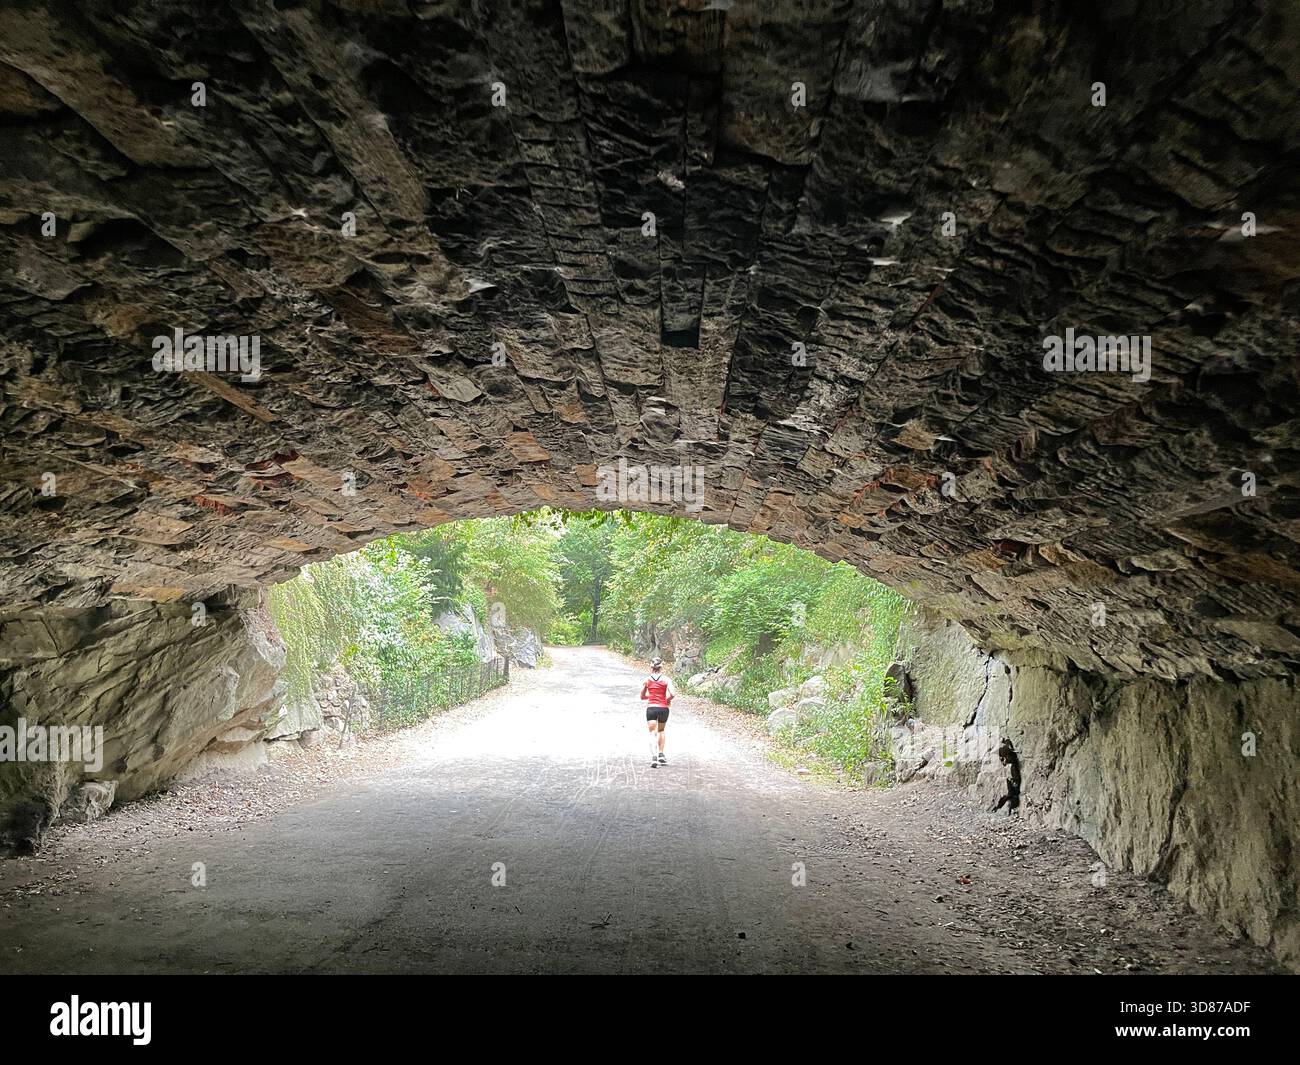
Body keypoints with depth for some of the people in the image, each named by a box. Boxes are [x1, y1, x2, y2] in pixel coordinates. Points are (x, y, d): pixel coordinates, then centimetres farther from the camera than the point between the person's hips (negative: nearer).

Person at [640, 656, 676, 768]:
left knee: (653, 733, -3)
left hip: (651, 708, -1)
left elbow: (642, 696, 12)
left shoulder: (647, 680, 2)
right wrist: (668, 700, 6)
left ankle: (654, 756, -22)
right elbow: (672, 693, -14)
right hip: (663, 708, 1)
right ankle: (661, 755, 22)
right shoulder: (666, 679, -2)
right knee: (661, 731, 23)